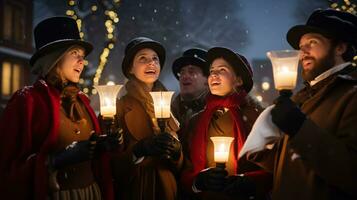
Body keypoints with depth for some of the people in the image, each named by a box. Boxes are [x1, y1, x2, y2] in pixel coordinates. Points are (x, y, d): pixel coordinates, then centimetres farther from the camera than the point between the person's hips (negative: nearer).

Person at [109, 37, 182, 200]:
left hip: (166, 187, 4)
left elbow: (180, 162, 8)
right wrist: (140, 149, -27)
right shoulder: (119, 106, -7)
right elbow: (112, 161, -11)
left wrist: (175, 151, -13)